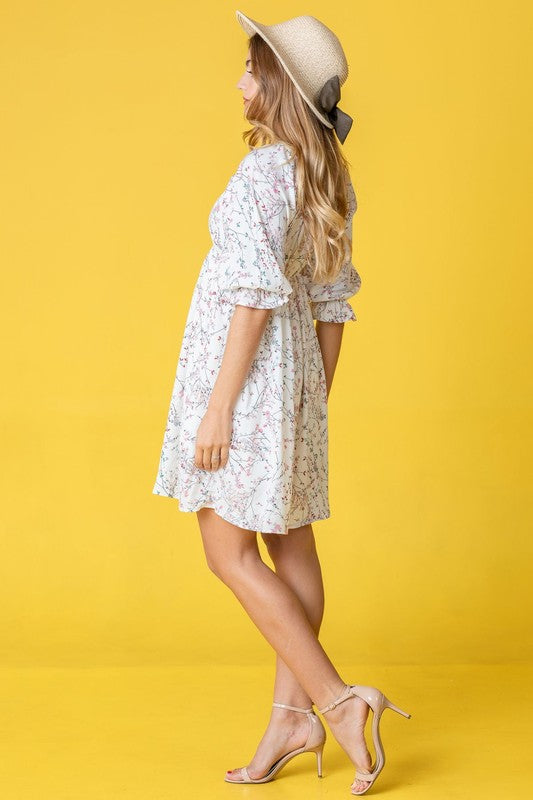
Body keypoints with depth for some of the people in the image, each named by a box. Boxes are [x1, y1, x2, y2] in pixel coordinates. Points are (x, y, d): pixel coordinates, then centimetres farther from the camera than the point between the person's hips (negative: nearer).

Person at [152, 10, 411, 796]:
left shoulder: (265, 171, -17)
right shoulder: (327, 178, 9)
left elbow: (257, 294, -21)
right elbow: (333, 302, 12)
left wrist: (217, 407, -19)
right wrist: (317, 403, 18)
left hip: (246, 367, -9)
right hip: (294, 372, 9)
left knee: (230, 553, -3)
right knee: (290, 546, 10)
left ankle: (337, 698, -7)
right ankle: (292, 713, 17)